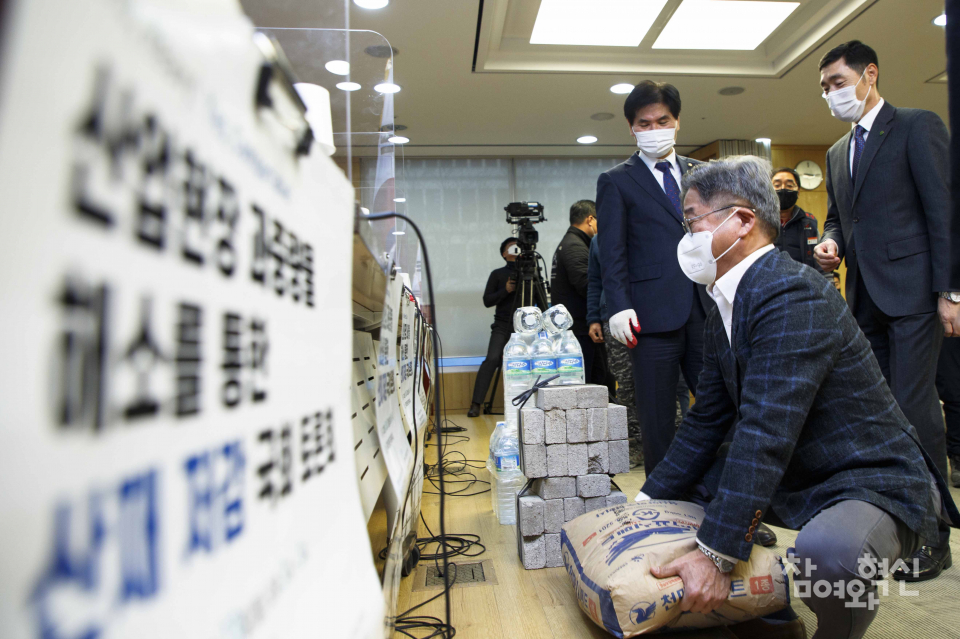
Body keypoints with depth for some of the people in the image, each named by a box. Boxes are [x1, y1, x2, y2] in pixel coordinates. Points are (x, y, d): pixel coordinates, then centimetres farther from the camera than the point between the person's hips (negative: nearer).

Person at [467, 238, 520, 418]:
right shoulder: (498, 274, 9)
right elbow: (487, 300, 1)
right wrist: (505, 290, -13)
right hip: (503, 326, -2)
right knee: (492, 358, -17)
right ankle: (476, 404, -15)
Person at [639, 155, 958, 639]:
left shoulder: (792, 295, -26)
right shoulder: (723, 313, 3)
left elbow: (766, 433, -32)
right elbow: (707, 421, 3)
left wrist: (715, 555, -30)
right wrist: (648, 501, -1)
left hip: (874, 483, -8)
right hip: (796, 478, 9)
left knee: (826, 552, -37)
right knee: (675, 480, 12)